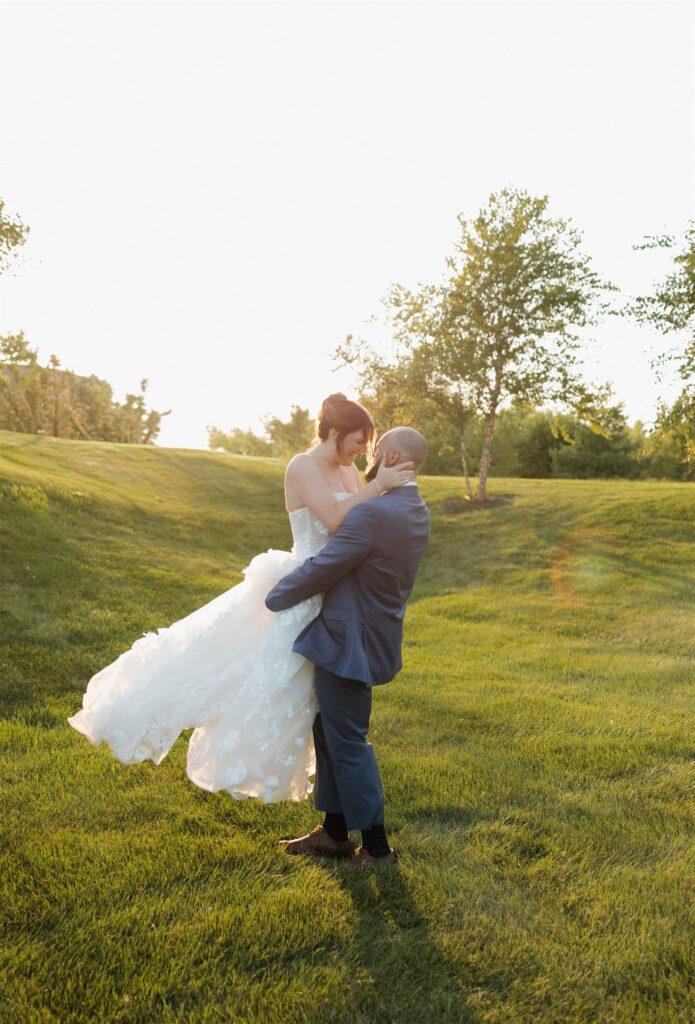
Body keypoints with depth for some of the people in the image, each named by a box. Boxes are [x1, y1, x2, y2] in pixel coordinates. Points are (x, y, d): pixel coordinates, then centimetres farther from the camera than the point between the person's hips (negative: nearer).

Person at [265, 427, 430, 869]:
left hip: (350, 643, -9)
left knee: (348, 742, 4)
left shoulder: (374, 513, -24)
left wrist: (273, 598, -7)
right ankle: (335, 831, 32)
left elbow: (322, 569, -20)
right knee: (329, 732, 19)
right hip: (372, 636, 10)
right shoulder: (416, 511, 7)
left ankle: (377, 846, 19)